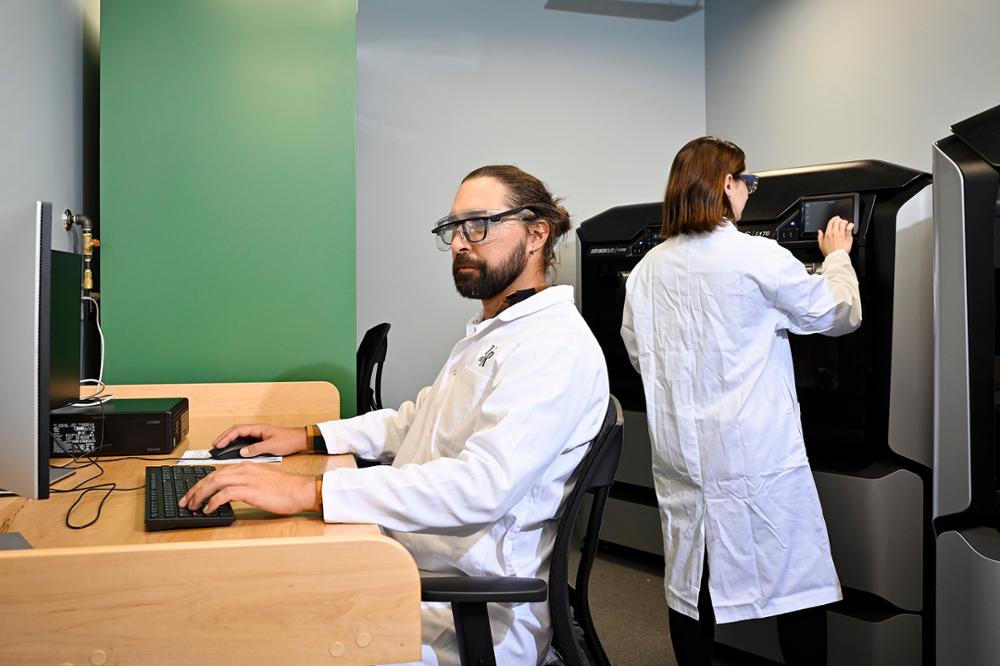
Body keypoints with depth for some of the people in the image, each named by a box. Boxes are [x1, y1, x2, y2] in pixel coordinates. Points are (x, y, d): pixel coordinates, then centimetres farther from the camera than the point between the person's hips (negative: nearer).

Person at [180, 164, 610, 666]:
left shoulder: (556, 347, -18)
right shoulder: (490, 331, 16)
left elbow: (482, 484, -30)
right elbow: (417, 418, 24)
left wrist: (308, 492, -33)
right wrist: (308, 437, 12)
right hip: (407, 563, 9)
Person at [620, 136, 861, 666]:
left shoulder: (646, 269, 4)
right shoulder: (758, 256, -11)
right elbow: (841, 315, 2)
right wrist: (837, 255, 18)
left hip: (679, 457, 6)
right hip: (756, 458, -5)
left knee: (689, 583, 13)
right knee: (801, 583, 8)